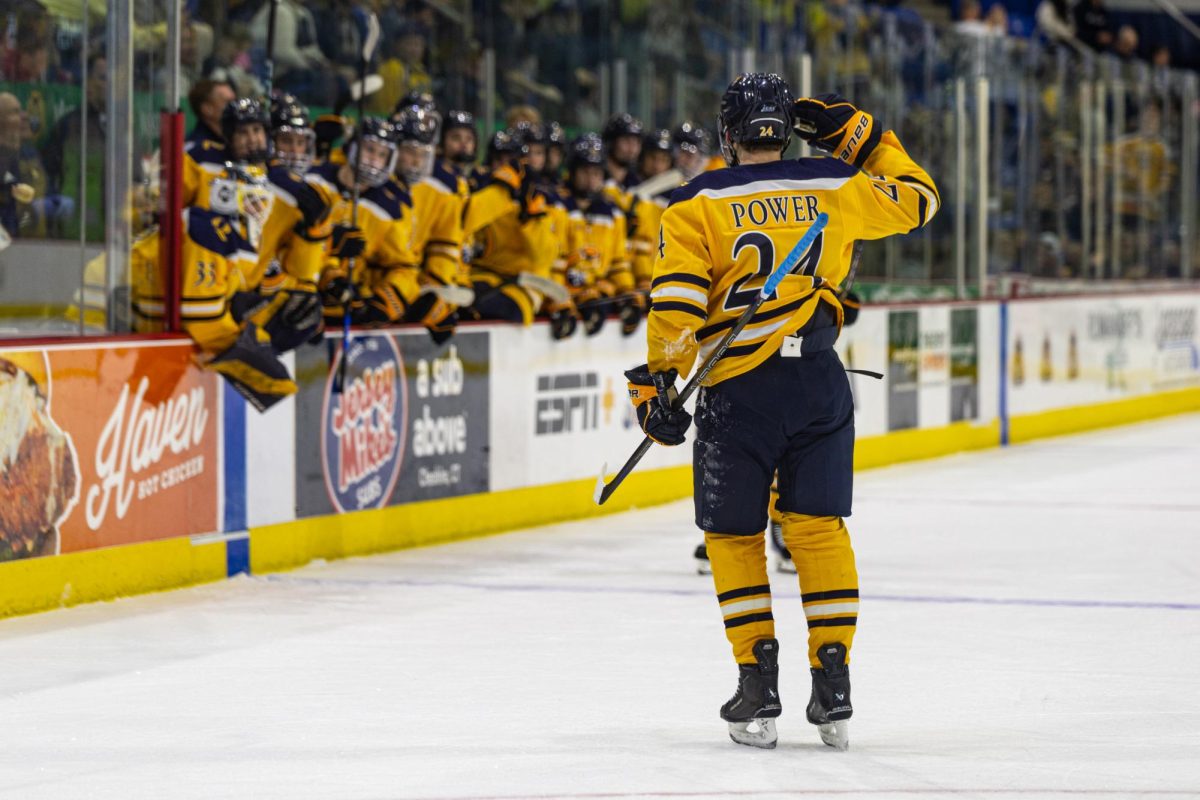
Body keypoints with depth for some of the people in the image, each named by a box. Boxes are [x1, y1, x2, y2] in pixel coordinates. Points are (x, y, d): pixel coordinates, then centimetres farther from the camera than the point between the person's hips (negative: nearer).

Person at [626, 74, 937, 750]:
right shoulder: (838, 187, 6)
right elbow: (917, 200, 21)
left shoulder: (698, 205, -1)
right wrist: (859, 135, 27)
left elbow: (678, 301, -8)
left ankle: (759, 689, 5)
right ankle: (834, 689, 6)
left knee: (734, 535, 10)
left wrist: (658, 383, -4)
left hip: (738, 389, -2)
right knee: (819, 527, 10)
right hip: (820, 385, 2)